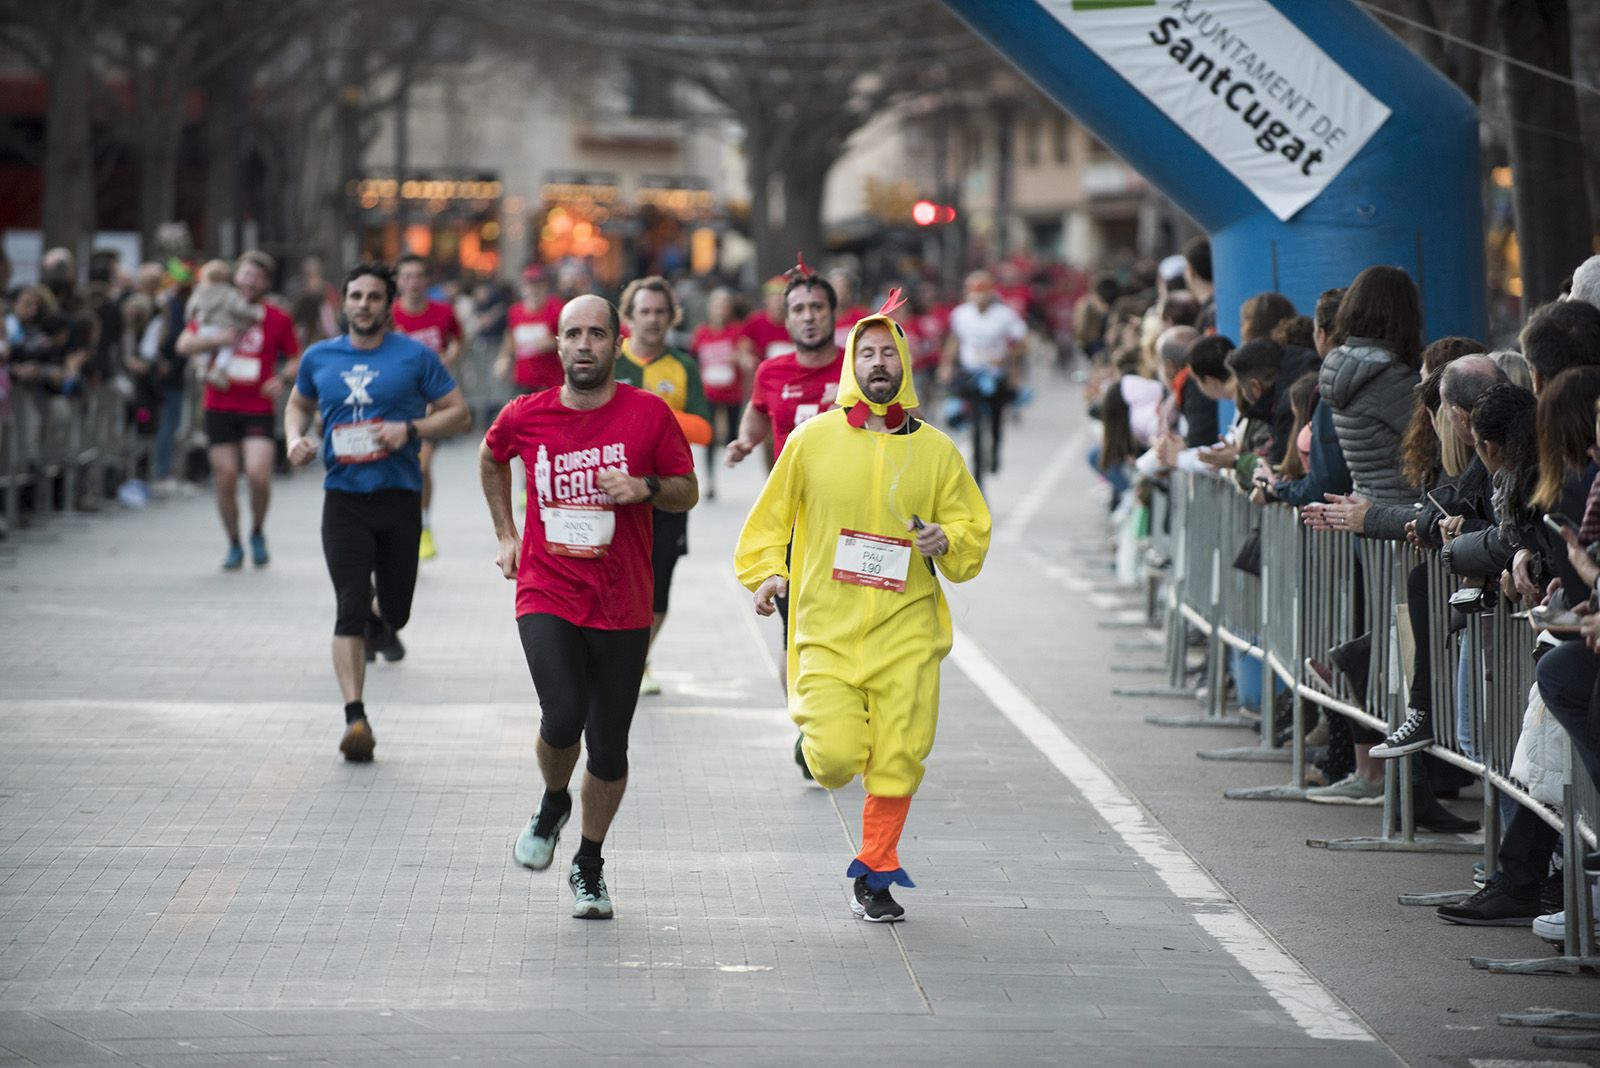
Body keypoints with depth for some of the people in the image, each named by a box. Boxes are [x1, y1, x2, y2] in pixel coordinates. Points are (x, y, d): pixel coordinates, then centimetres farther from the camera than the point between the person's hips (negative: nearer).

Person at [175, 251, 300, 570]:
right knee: (226, 478, -1)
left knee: (258, 474, -18)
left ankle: (258, 532, 9)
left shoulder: (278, 320, 4)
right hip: (220, 408, 1)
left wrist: (282, 380, -9)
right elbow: (184, 345, -1)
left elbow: (296, 359, 12)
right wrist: (218, 340, -17)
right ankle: (234, 546, 16)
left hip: (259, 409, -1)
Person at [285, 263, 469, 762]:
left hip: (399, 495, 0)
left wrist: (410, 430, -15)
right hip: (344, 498, 0)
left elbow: (459, 413, 1)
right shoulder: (319, 358, 8)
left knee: (395, 608, 10)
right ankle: (354, 717, -17)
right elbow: (298, 405, 25)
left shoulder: (415, 356, 0)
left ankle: (379, 623, 49)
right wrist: (295, 438, 4)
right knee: (350, 608, -14)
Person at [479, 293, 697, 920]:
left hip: (622, 608, 1)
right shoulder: (525, 416, -1)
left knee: (609, 749, 6)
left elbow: (687, 491, 5)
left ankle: (589, 867, 28)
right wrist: (506, 534, 16)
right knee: (563, 717, -22)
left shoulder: (649, 414, -4)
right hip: (546, 596, -1)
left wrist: (645, 487, -15)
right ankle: (553, 805, 12)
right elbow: (490, 459, 21)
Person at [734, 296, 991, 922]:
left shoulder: (935, 451, 6)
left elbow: (974, 532, 13)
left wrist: (947, 543, -8)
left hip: (906, 630, 1)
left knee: (897, 763, -3)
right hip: (828, 628, -1)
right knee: (837, 759, -13)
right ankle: (818, 730, 24)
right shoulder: (814, 439, 3)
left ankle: (875, 875, 17)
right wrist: (767, 573, -3)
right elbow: (771, 517, 12)